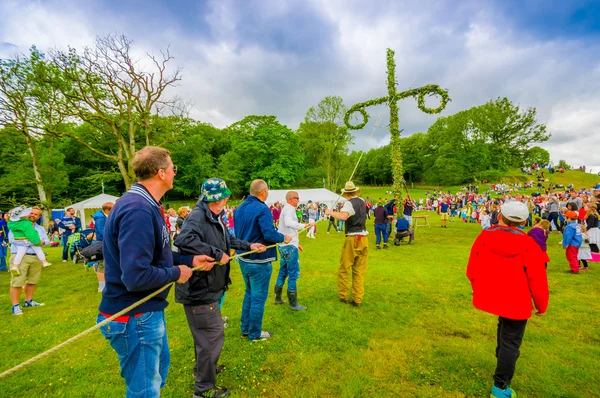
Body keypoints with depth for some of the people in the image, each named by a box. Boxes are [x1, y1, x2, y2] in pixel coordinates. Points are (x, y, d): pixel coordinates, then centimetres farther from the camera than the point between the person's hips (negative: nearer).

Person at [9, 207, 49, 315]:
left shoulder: (41, 228, 18)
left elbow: (47, 240, 9)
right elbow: (11, 239, -14)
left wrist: (43, 242, -14)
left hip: (36, 257, 6)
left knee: (32, 281, 13)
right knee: (17, 282, -6)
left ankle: (28, 301, 25)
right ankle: (15, 306, 0)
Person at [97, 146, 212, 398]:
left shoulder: (145, 205, 4)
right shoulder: (138, 210, -29)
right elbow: (136, 276, -34)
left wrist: (189, 260, 7)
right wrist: (176, 273, -18)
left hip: (147, 311, 10)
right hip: (135, 317, -10)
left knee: (160, 368, 29)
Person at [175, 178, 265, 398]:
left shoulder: (214, 218, 6)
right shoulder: (198, 216, -25)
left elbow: (227, 240, 22)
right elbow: (184, 240, -43)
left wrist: (249, 245, 22)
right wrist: (217, 254, -35)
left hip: (206, 287, 10)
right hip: (199, 289, -10)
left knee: (205, 334, 27)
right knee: (212, 336, 4)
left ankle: (202, 369, 50)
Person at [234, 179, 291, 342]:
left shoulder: (239, 208, 6)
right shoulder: (262, 209, -20)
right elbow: (269, 234, -28)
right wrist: (284, 237, -10)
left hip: (243, 258, 9)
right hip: (259, 261, -8)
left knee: (249, 293, 23)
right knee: (259, 297, 7)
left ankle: (245, 329, 34)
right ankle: (255, 333, 22)